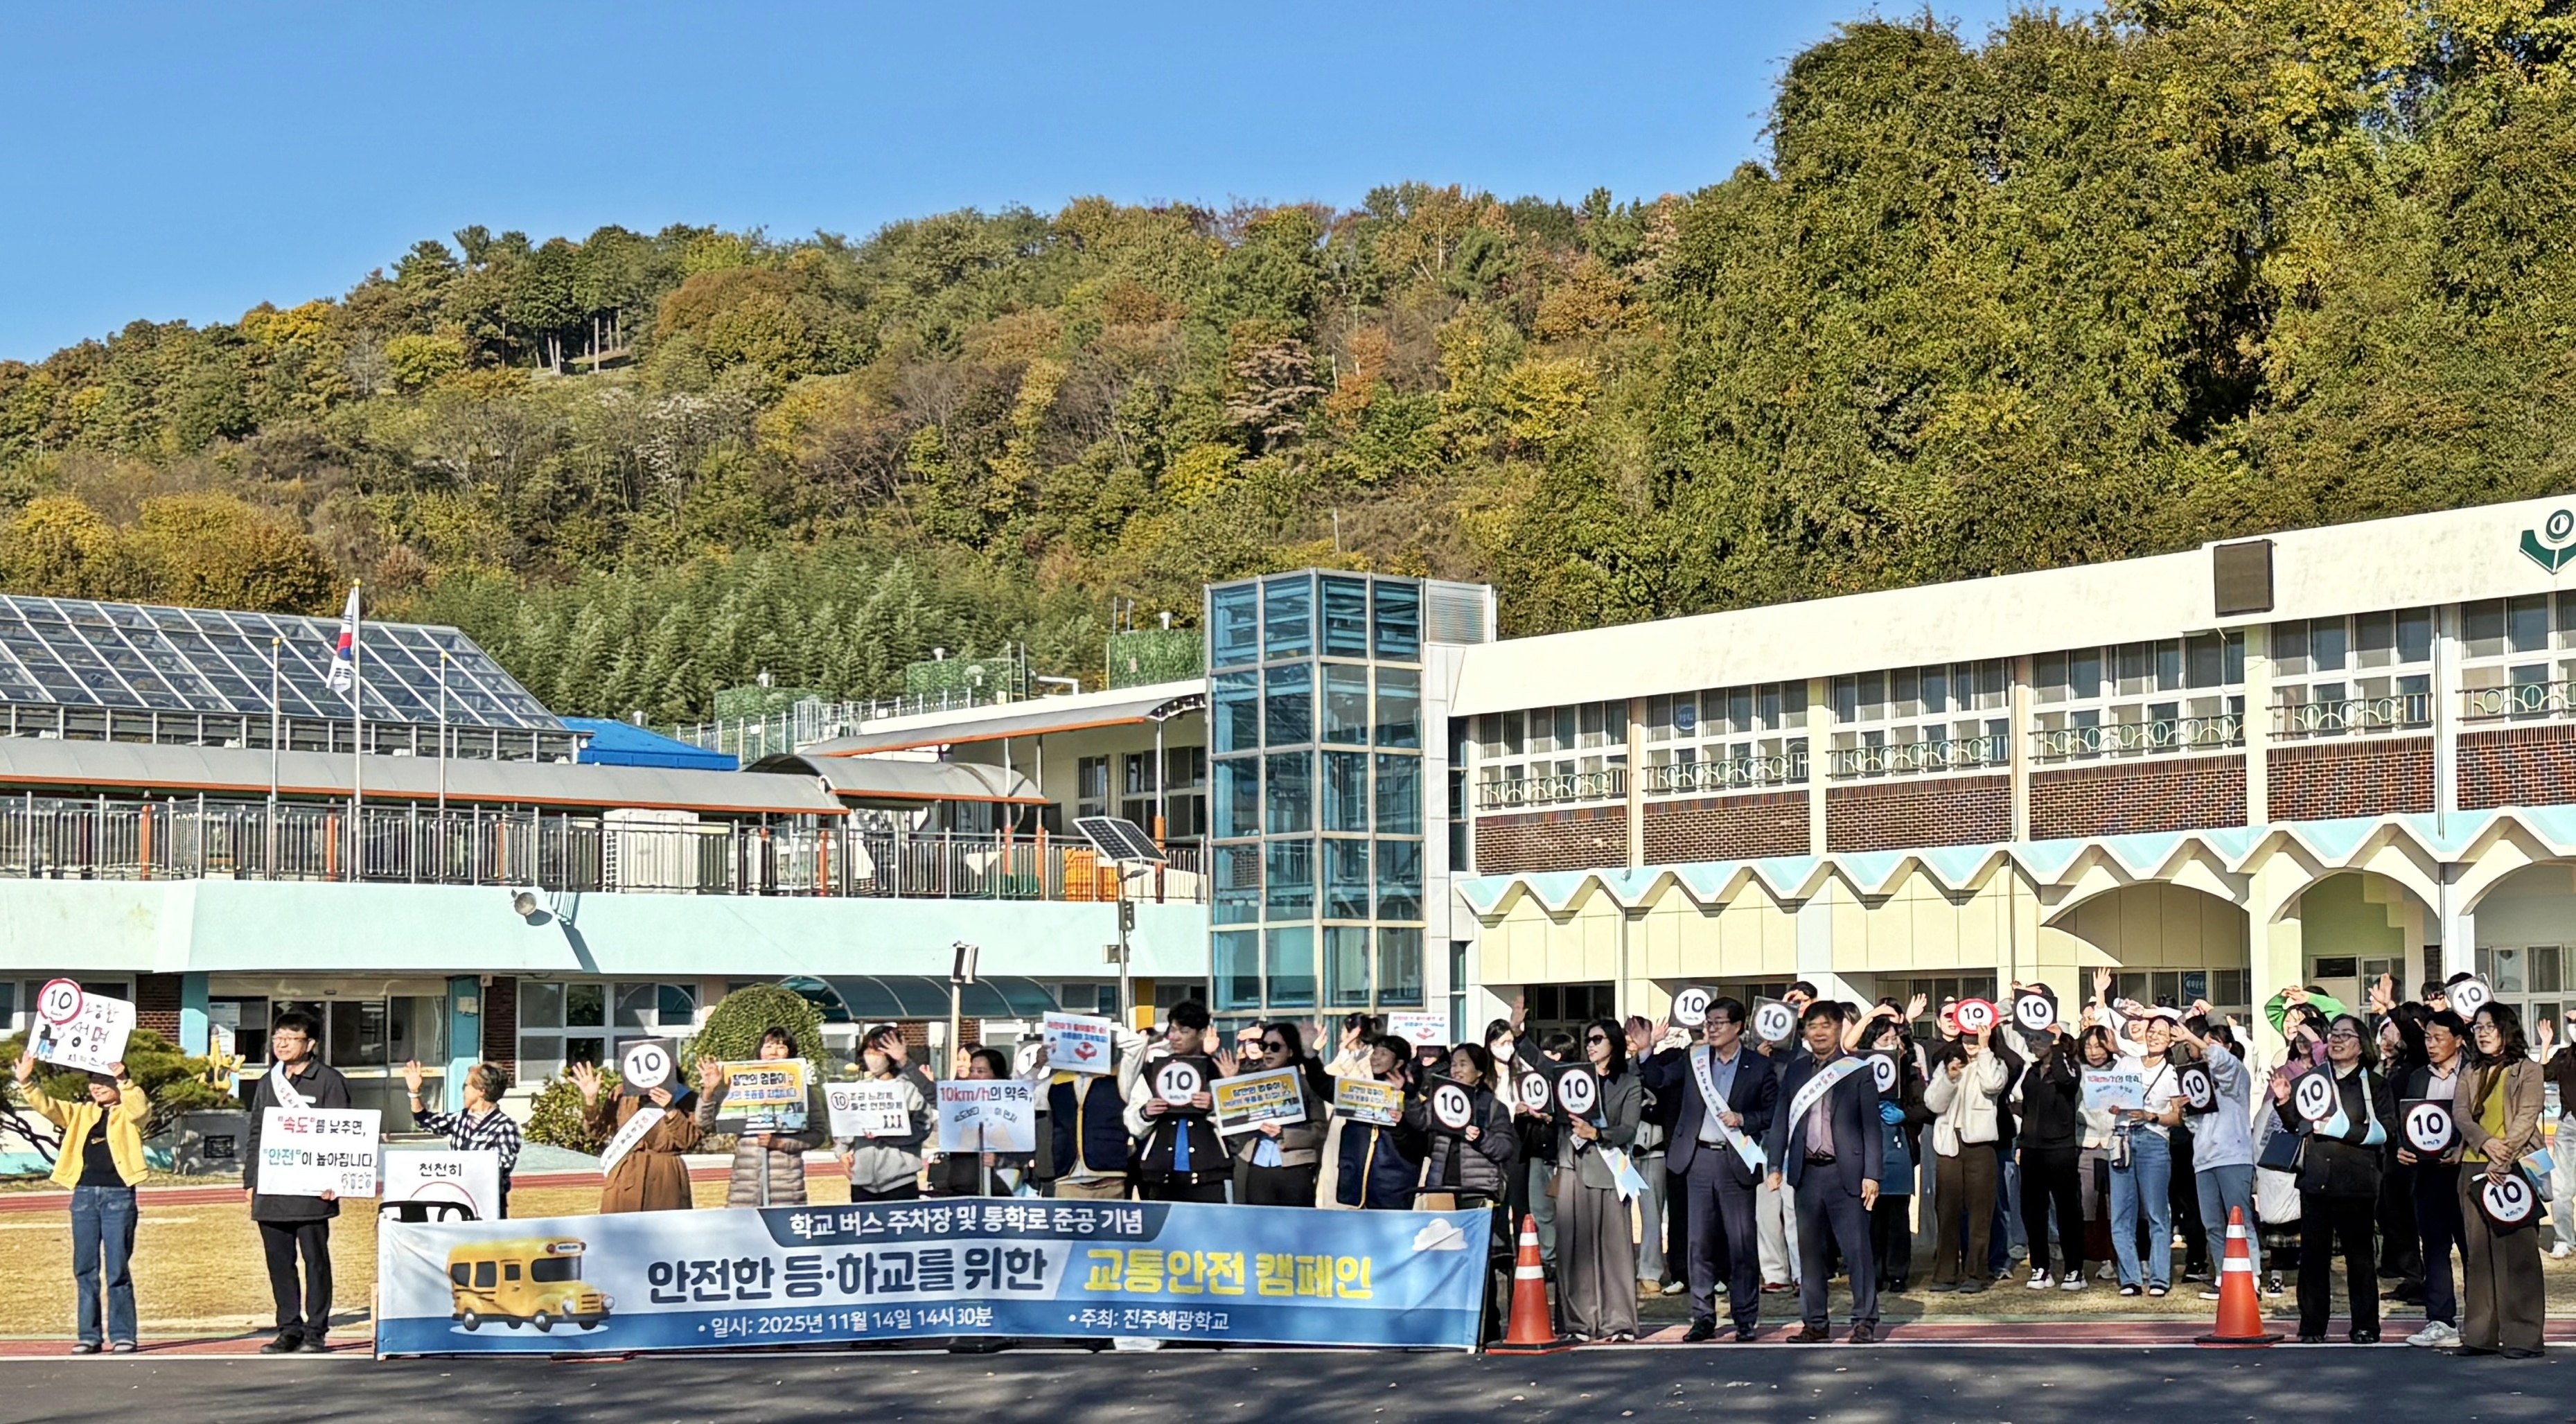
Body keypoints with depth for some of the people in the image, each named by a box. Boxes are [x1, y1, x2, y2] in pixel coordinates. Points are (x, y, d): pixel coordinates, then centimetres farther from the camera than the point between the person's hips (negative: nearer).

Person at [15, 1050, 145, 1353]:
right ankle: (90, 1335, 11)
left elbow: (139, 1109, -19)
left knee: (117, 1269, -4)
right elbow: (46, 1107, 8)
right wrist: (26, 1081, -5)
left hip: (118, 1195, -5)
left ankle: (122, 1336, 1)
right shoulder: (82, 1113, 16)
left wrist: (124, 1080, -30)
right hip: (84, 1194, 5)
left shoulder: (129, 1113, 3)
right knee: (85, 1269, 5)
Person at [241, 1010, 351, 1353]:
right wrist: (250, 1180, 13)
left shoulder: (328, 1081, 0)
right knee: (278, 1260, 6)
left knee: (315, 1259, -1)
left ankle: (316, 1332, 3)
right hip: (271, 1190, 6)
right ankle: (289, 1330, 13)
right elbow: (255, 1135, 21)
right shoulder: (267, 1084, 18)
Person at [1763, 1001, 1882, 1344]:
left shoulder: (1859, 1071, 2)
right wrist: (1776, 1166, 2)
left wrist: (1871, 1174, -8)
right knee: (1809, 1250, 7)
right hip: (1807, 1173, 4)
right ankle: (1816, 1322, 15)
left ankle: (1864, 1321, 4)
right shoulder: (1795, 1070, 12)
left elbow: (1871, 1125, -1)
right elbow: (1782, 1119, 11)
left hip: (1846, 1173, -4)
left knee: (1857, 1248, -4)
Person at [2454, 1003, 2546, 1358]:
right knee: (2478, 1251, 2)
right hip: (2475, 1167, 5)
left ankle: (2522, 1335, -6)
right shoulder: (2470, 1076, 20)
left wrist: (2502, 1159, -18)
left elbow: (2526, 1117, -6)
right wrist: (2486, 1143, -15)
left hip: (2514, 1168, -5)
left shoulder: (2528, 1071, 6)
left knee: (2518, 1249, -7)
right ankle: (2481, 1333, 5)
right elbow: (2460, 1114, 5)